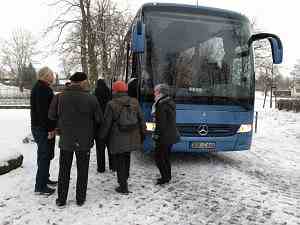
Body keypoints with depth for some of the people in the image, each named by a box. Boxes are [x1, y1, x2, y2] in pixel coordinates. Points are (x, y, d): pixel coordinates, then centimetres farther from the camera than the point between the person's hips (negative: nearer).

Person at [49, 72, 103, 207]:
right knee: (82, 171, 14)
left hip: (65, 140, 2)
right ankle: (80, 199, 24)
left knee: (64, 171, 16)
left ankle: (61, 200, 25)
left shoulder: (60, 97, -9)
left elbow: (51, 115, 1)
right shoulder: (91, 98, -13)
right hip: (84, 141, -1)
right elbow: (99, 119, -6)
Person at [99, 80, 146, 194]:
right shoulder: (135, 102, 3)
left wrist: (102, 137, 5)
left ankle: (123, 187, 11)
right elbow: (141, 119, 7)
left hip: (118, 139, -5)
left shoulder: (112, 104, -11)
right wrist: (143, 133, 17)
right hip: (131, 137, 5)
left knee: (120, 161, 6)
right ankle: (124, 179, 37)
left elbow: (107, 123, -7)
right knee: (126, 158, 21)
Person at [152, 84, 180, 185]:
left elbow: (161, 122, -21)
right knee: (166, 157, 19)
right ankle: (168, 176, 28)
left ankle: (165, 177, 7)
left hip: (164, 136, -9)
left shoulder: (161, 104, -17)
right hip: (171, 135, 9)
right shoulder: (171, 102, 12)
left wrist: (157, 135, -15)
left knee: (158, 157, 2)